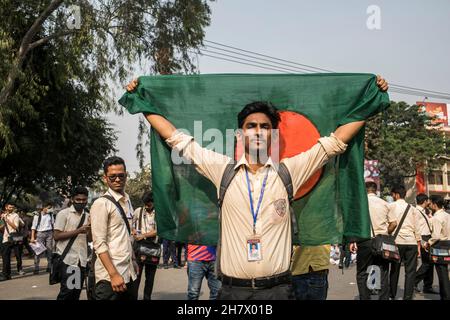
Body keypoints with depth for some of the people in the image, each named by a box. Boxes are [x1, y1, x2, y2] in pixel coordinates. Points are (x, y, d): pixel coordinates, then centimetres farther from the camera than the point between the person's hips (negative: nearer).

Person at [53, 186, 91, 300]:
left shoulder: (87, 216, 13)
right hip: (67, 259, -5)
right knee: (67, 291, -5)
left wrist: (91, 229, -7)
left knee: (77, 291, 10)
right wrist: (78, 231, -16)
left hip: (82, 260, 6)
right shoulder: (64, 213, -4)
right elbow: (56, 236, -10)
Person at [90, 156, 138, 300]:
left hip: (129, 273, 7)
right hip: (110, 276, -7)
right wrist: (114, 275, -19)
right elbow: (99, 244, -15)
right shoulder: (101, 204, -10)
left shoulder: (127, 201, 12)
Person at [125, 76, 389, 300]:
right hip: (233, 288, 1)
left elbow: (337, 141, 6)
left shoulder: (289, 172, 3)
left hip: (277, 288, 0)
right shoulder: (222, 170, 4)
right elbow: (177, 138, 8)